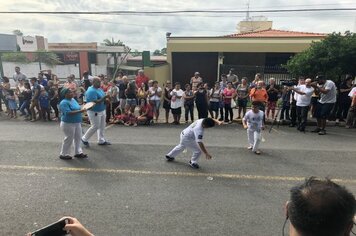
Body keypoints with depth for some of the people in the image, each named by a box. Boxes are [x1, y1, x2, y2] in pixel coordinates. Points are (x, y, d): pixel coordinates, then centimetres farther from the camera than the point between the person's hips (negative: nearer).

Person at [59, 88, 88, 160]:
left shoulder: (73, 100, 10)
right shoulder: (64, 103, -18)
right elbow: (68, 113, -28)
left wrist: (82, 108, 4)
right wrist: (80, 111, -31)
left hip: (77, 123, 9)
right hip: (68, 124, -9)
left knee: (78, 138, 13)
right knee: (69, 139, 2)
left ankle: (78, 152, 25)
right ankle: (63, 154, 18)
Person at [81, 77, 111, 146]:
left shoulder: (99, 89, 9)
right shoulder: (91, 91, -20)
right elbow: (95, 102, -29)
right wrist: (104, 98, -32)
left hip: (102, 110, 9)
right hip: (94, 112, -9)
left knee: (102, 126, 14)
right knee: (95, 127, -3)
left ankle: (101, 140, 26)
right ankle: (84, 139, 15)